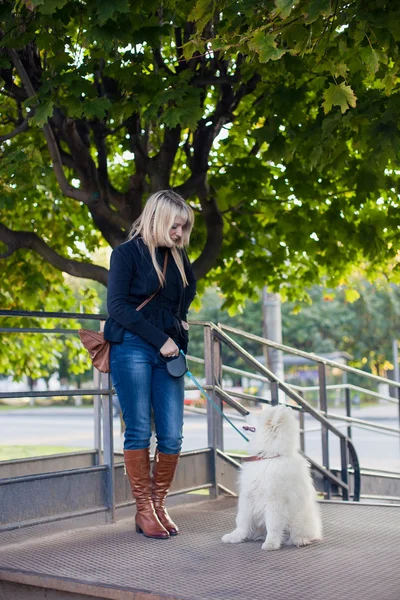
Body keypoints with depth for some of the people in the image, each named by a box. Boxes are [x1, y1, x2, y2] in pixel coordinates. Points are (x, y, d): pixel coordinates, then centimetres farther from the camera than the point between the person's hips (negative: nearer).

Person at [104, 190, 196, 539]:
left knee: (172, 436, -1)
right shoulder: (128, 253, 0)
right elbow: (117, 306, -8)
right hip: (133, 349, -5)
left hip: (168, 353, 5)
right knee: (139, 431, -3)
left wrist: (180, 338, 6)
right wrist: (159, 339, -13)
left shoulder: (178, 258, 17)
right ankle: (144, 511, 5)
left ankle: (159, 505, 12)